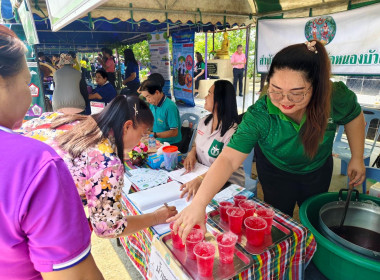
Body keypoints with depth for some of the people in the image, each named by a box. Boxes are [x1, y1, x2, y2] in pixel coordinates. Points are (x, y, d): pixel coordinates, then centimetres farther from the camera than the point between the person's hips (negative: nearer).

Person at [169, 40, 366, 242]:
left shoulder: (337, 97, -32)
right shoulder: (258, 116, -40)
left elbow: (354, 117, -8)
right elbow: (228, 159, -48)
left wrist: (357, 158, -4)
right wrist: (199, 203, -59)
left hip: (318, 169, 3)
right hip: (275, 170, -2)